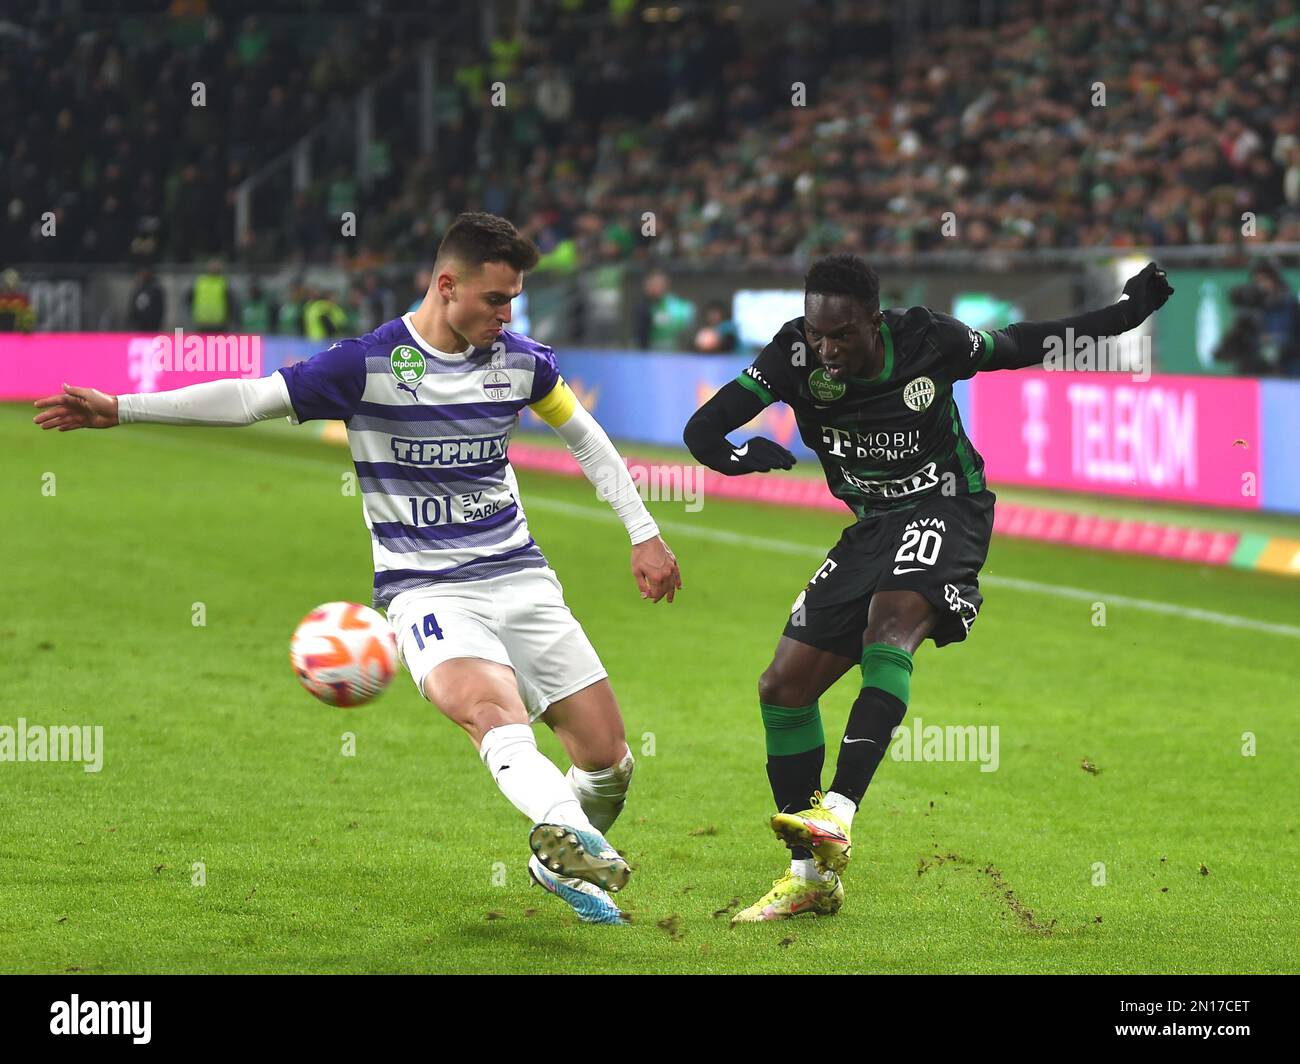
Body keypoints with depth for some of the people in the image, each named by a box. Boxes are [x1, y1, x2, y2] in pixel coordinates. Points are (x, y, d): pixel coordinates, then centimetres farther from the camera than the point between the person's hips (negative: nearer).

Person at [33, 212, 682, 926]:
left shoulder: (521, 360, 6)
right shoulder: (369, 364, -8)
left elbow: (587, 438, 22)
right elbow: (251, 398, -11)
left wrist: (645, 533, 19)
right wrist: (120, 409, -18)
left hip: (522, 578, 5)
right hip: (428, 590, -5)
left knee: (608, 759, -2)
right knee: (490, 708, -35)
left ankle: (560, 863, 26)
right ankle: (570, 832, -60)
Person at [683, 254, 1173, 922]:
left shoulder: (928, 340, -15)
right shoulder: (797, 355, -12)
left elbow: (1017, 346, 5)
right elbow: (702, 431, -13)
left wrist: (1125, 314, -1)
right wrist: (739, 457, -35)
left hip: (944, 510, -5)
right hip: (872, 525, 5)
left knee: (891, 621, -35)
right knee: (783, 688, -2)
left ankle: (836, 815, -48)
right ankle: (811, 878, 9)